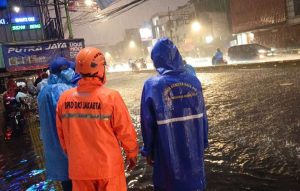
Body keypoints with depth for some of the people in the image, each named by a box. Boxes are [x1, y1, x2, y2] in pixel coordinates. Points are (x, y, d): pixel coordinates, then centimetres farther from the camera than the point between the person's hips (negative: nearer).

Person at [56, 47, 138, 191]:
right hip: (108, 167, -3)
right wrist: (132, 153, 6)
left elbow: (61, 133, 4)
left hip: (79, 168, 3)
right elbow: (125, 131, -11)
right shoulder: (110, 96, -17)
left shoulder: (64, 98, -6)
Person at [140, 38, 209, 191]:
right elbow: (202, 116, 0)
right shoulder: (193, 81, -6)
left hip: (168, 151, -2)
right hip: (194, 148, 3)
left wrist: (148, 150, 3)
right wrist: (203, 143, 13)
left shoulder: (152, 85, -14)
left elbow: (148, 123, -10)